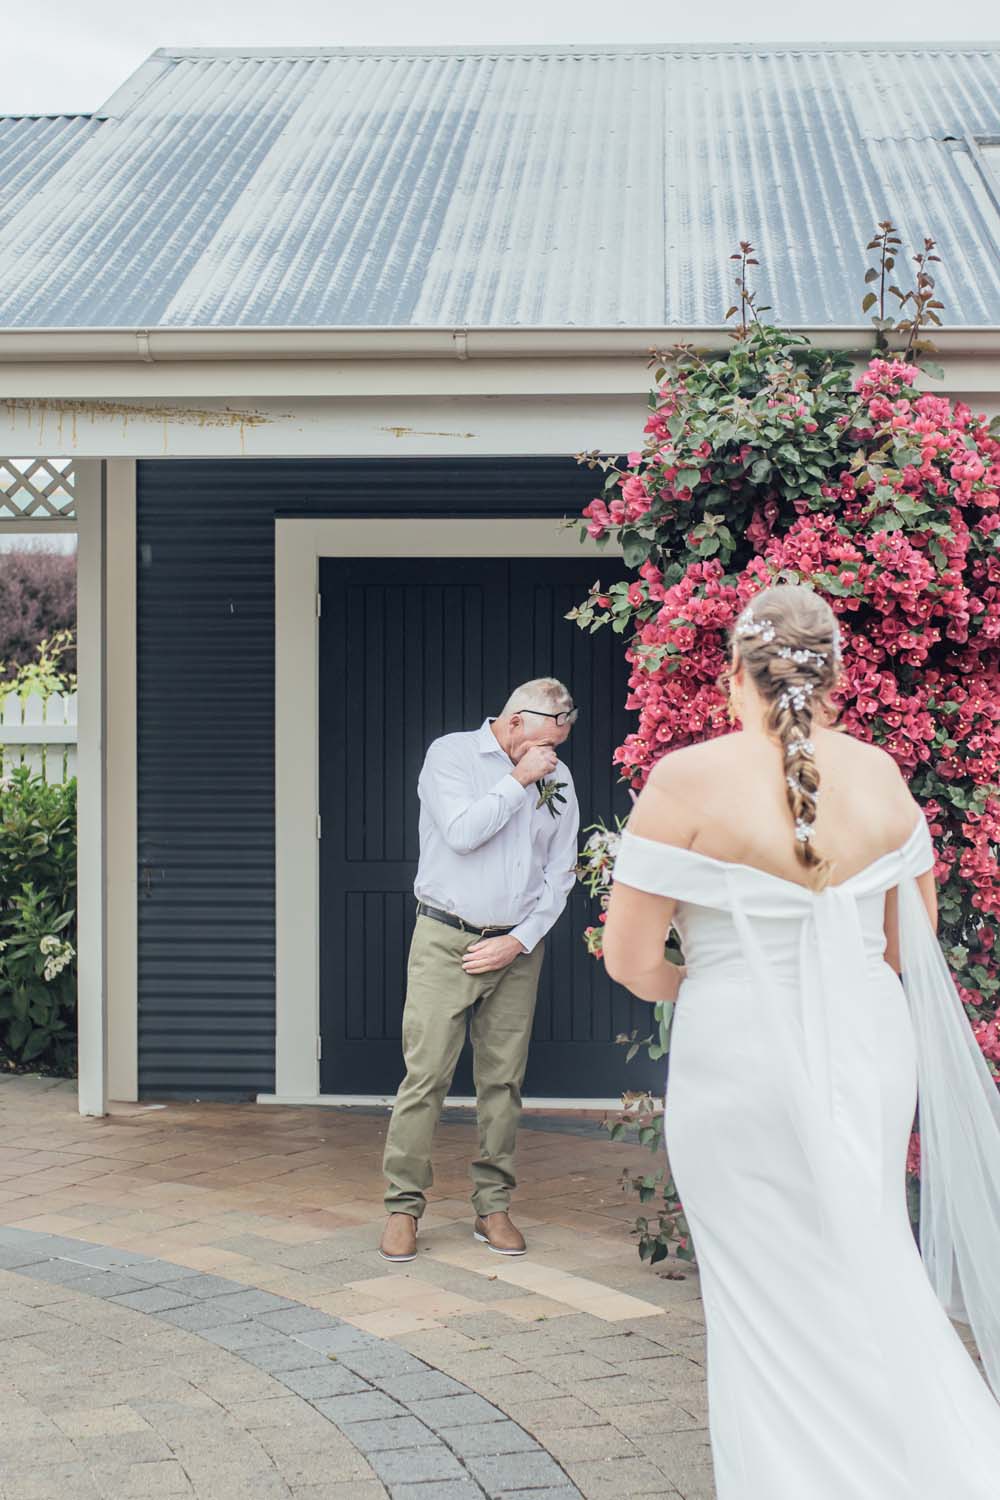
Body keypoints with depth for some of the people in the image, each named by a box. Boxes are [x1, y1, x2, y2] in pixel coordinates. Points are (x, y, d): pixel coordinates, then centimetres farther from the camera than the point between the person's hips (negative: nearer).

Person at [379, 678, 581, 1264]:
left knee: (504, 1081, 4)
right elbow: (463, 832, -18)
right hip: (446, 943, -3)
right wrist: (518, 780, -11)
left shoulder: (558, 778, 9)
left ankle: (493, 1207, 12)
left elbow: (560, 874, 10)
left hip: (516, 947, 4)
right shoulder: (451, 755, -1)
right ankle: (403, 1207, 0)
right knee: (426, 1076, -7)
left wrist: (520, 940, -1)